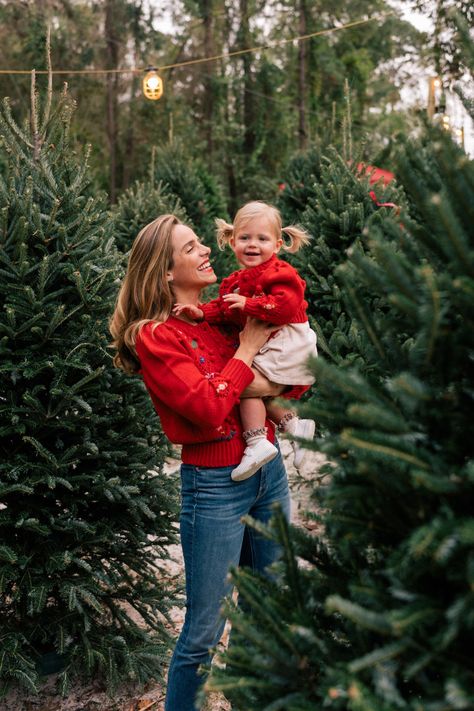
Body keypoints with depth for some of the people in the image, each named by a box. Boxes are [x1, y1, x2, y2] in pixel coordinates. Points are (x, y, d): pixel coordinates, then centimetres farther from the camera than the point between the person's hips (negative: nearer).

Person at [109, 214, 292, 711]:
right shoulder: (154, 336, -12)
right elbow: (208, 409, -23)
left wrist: (269, 387, -12)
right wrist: (245, 351, -13)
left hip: (268, 470, 7)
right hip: (215, 485, -7)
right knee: (204, 631, 2)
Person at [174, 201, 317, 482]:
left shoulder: (281, 274, -13)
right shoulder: (236, 281, 15)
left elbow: (285, 305, -26)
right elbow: (223, 308, 11)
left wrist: (248, 303, -25)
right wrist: (201, 312, -8)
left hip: (286, 346, -10)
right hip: (264, 347, 10)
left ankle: (257, 443, -18)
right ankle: (295, 424, 16)